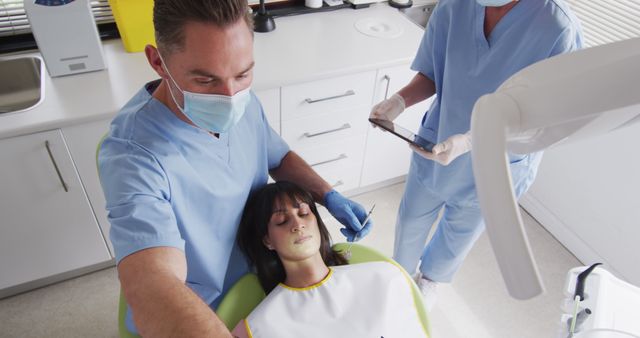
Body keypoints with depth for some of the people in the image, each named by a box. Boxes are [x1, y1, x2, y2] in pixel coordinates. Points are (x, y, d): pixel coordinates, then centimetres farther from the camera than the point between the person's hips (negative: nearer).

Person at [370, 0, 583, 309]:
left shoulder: (559, 30, -29)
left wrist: (471, 141, -37)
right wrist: (399, 100, -25)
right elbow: (430, 75, -5)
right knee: (411, 221, 22)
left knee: (459, 232, 26)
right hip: (434, 148, 2)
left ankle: (429, 278, 60)